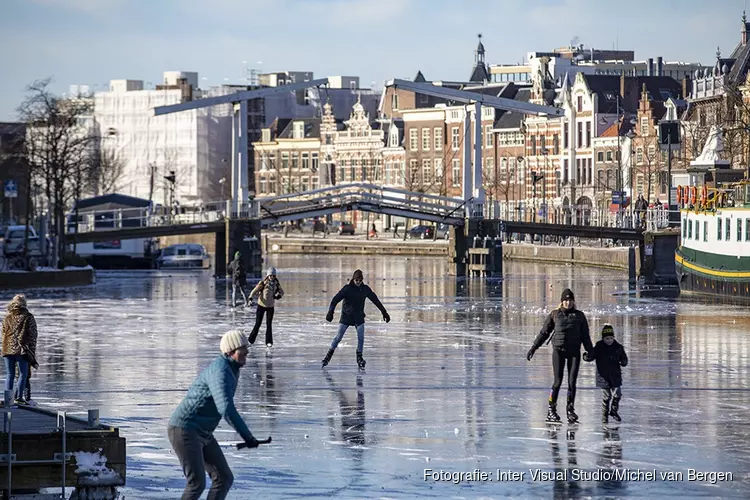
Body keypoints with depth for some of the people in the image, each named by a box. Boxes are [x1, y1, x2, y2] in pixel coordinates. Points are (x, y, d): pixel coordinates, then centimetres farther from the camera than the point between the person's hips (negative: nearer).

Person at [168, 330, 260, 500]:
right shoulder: (220, 371, -23)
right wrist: (247, 436, -30)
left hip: (202, 433, 10)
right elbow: (226, 409, -35)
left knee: (224, 478, 3)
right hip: (184, 430, -10)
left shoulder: (233, 370, 10)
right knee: (197, 483, -16)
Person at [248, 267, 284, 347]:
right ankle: (251, 340, 15)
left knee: (269, 324, -1)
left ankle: (269, 342, 5)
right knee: (258, 324, 1)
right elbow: (255, 291, -15)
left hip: (270, 306, 3)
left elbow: (281, 292, 13)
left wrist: (278, 296, -9)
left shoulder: (276, 284, -1)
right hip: (261, 305, -3)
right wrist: (251, 298, -31)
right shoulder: (263, 283, -13)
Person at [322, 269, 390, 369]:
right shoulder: (347, 288, -12)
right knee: (338, 337, -3)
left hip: (359, 317, 2)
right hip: (346, 316, -2)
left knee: (361, 337, -6)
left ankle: (359, 357, 9)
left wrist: (384, 312, 15)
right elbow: (335, 299, -16)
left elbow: (375, 300, 10)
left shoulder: (365, 289, -1)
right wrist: (331, 312, -29)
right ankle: (329, 354, 11)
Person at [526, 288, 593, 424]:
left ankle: (570, 409, 6)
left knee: (572, 382, -2)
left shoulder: (579, 316, 8)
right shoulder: (555, 314, 5)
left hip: (574, 351, 1)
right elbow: (544, 332, 9)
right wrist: (533, 348, 7)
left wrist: (590, 351, 6)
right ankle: (551, 410, -1)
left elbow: (585, 336, 12)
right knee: (558, 381, -7)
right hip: (559, 350, -1)